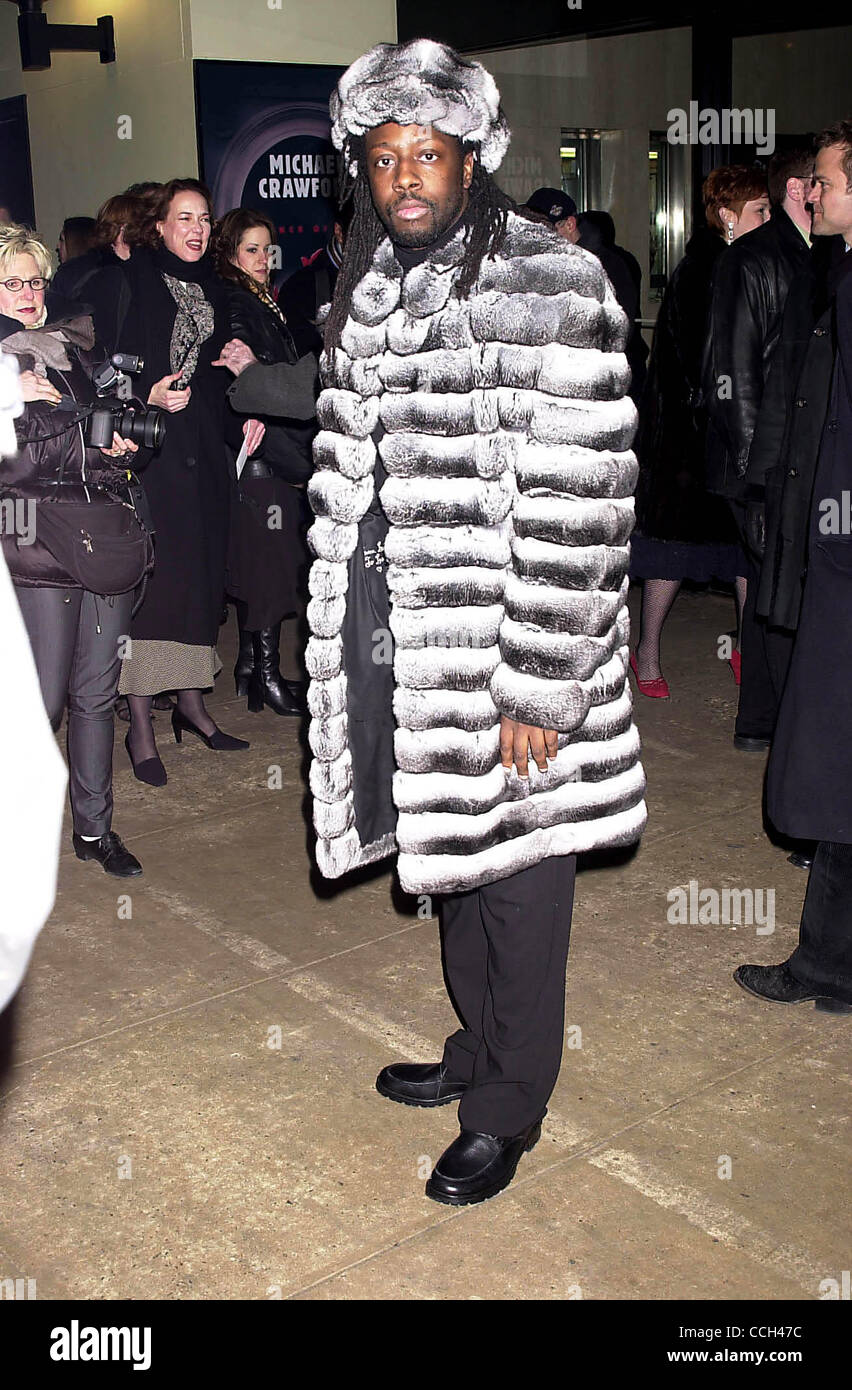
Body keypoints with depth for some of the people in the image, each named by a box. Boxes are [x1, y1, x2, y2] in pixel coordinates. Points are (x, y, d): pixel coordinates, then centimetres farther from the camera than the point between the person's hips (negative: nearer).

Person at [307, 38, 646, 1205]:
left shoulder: (552, 289, -13)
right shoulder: (370, 291, 11)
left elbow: (579, 512, -17)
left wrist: (539, 688, -19)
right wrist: (346, 632, 16)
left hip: (500, 653, -7)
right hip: (393, 644, 7)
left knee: (514, 875, 7)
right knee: (445, 855, 20)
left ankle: (507, 1110, 26)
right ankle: (479, 1049, 42)